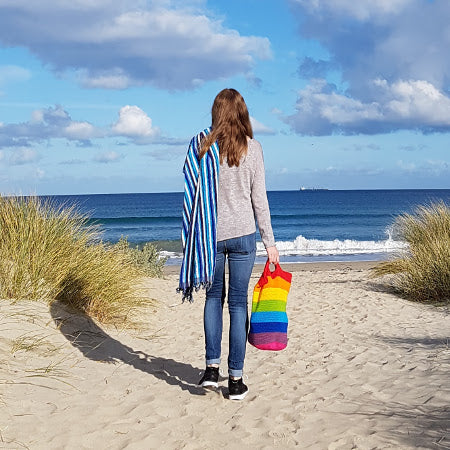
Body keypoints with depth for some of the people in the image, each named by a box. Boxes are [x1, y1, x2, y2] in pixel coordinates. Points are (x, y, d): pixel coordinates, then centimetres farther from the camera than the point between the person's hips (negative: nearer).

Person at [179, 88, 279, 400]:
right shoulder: (252, 148, -4)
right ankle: (236, 380, 9)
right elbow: (259, 199, -2)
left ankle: (212, 367, 11)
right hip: (242, 233, -1)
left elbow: (193, 195, 0)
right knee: (238, 302, 5)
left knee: (214, 296, 18)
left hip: (210, 234, 1)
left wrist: (193, 236, 10)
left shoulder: (202, 146, -3)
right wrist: (270, 242, 6)